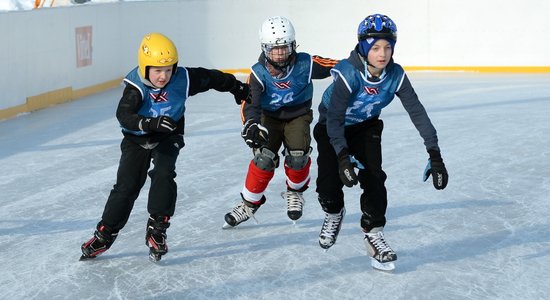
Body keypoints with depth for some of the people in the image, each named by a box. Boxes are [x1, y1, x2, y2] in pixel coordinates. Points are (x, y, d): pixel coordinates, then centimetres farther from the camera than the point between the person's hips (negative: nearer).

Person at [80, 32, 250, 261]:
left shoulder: (183, 79, -18)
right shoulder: (136, 87, -25)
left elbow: (211, 78, -2)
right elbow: (123, 116, -39)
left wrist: (238, 88, 8)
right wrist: (151, 123, -54)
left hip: (168, 137, 1)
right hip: (137, 139, -1)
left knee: (163, 174, -22)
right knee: (126, 185, -4)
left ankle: (156, 230, -11)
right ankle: (105, 233, 9)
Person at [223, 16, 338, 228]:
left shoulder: (305, 64, -23)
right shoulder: (259, 73, -22)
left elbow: (339, 67, -14)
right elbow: (250, 102, -33)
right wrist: (251, 124, -51)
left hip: (298, 116, 0)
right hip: (269, 118, 0)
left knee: (298, 156, -20)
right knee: (264, 159, -17)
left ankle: (295, 191, 12)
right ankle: (249, 204, 3)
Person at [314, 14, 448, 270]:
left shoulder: (395, 75, -21)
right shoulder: (349, 73, -33)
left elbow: (417, 112, -23)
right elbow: (335, 118, -38)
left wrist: (434, 154, -30)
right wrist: (342, 156, -51)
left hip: (366, 127, 3)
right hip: (332, 127, -3)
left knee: (373, 178, -13)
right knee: (329, 180, -14)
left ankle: (373, 234, 4)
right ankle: (333, 213, 21)